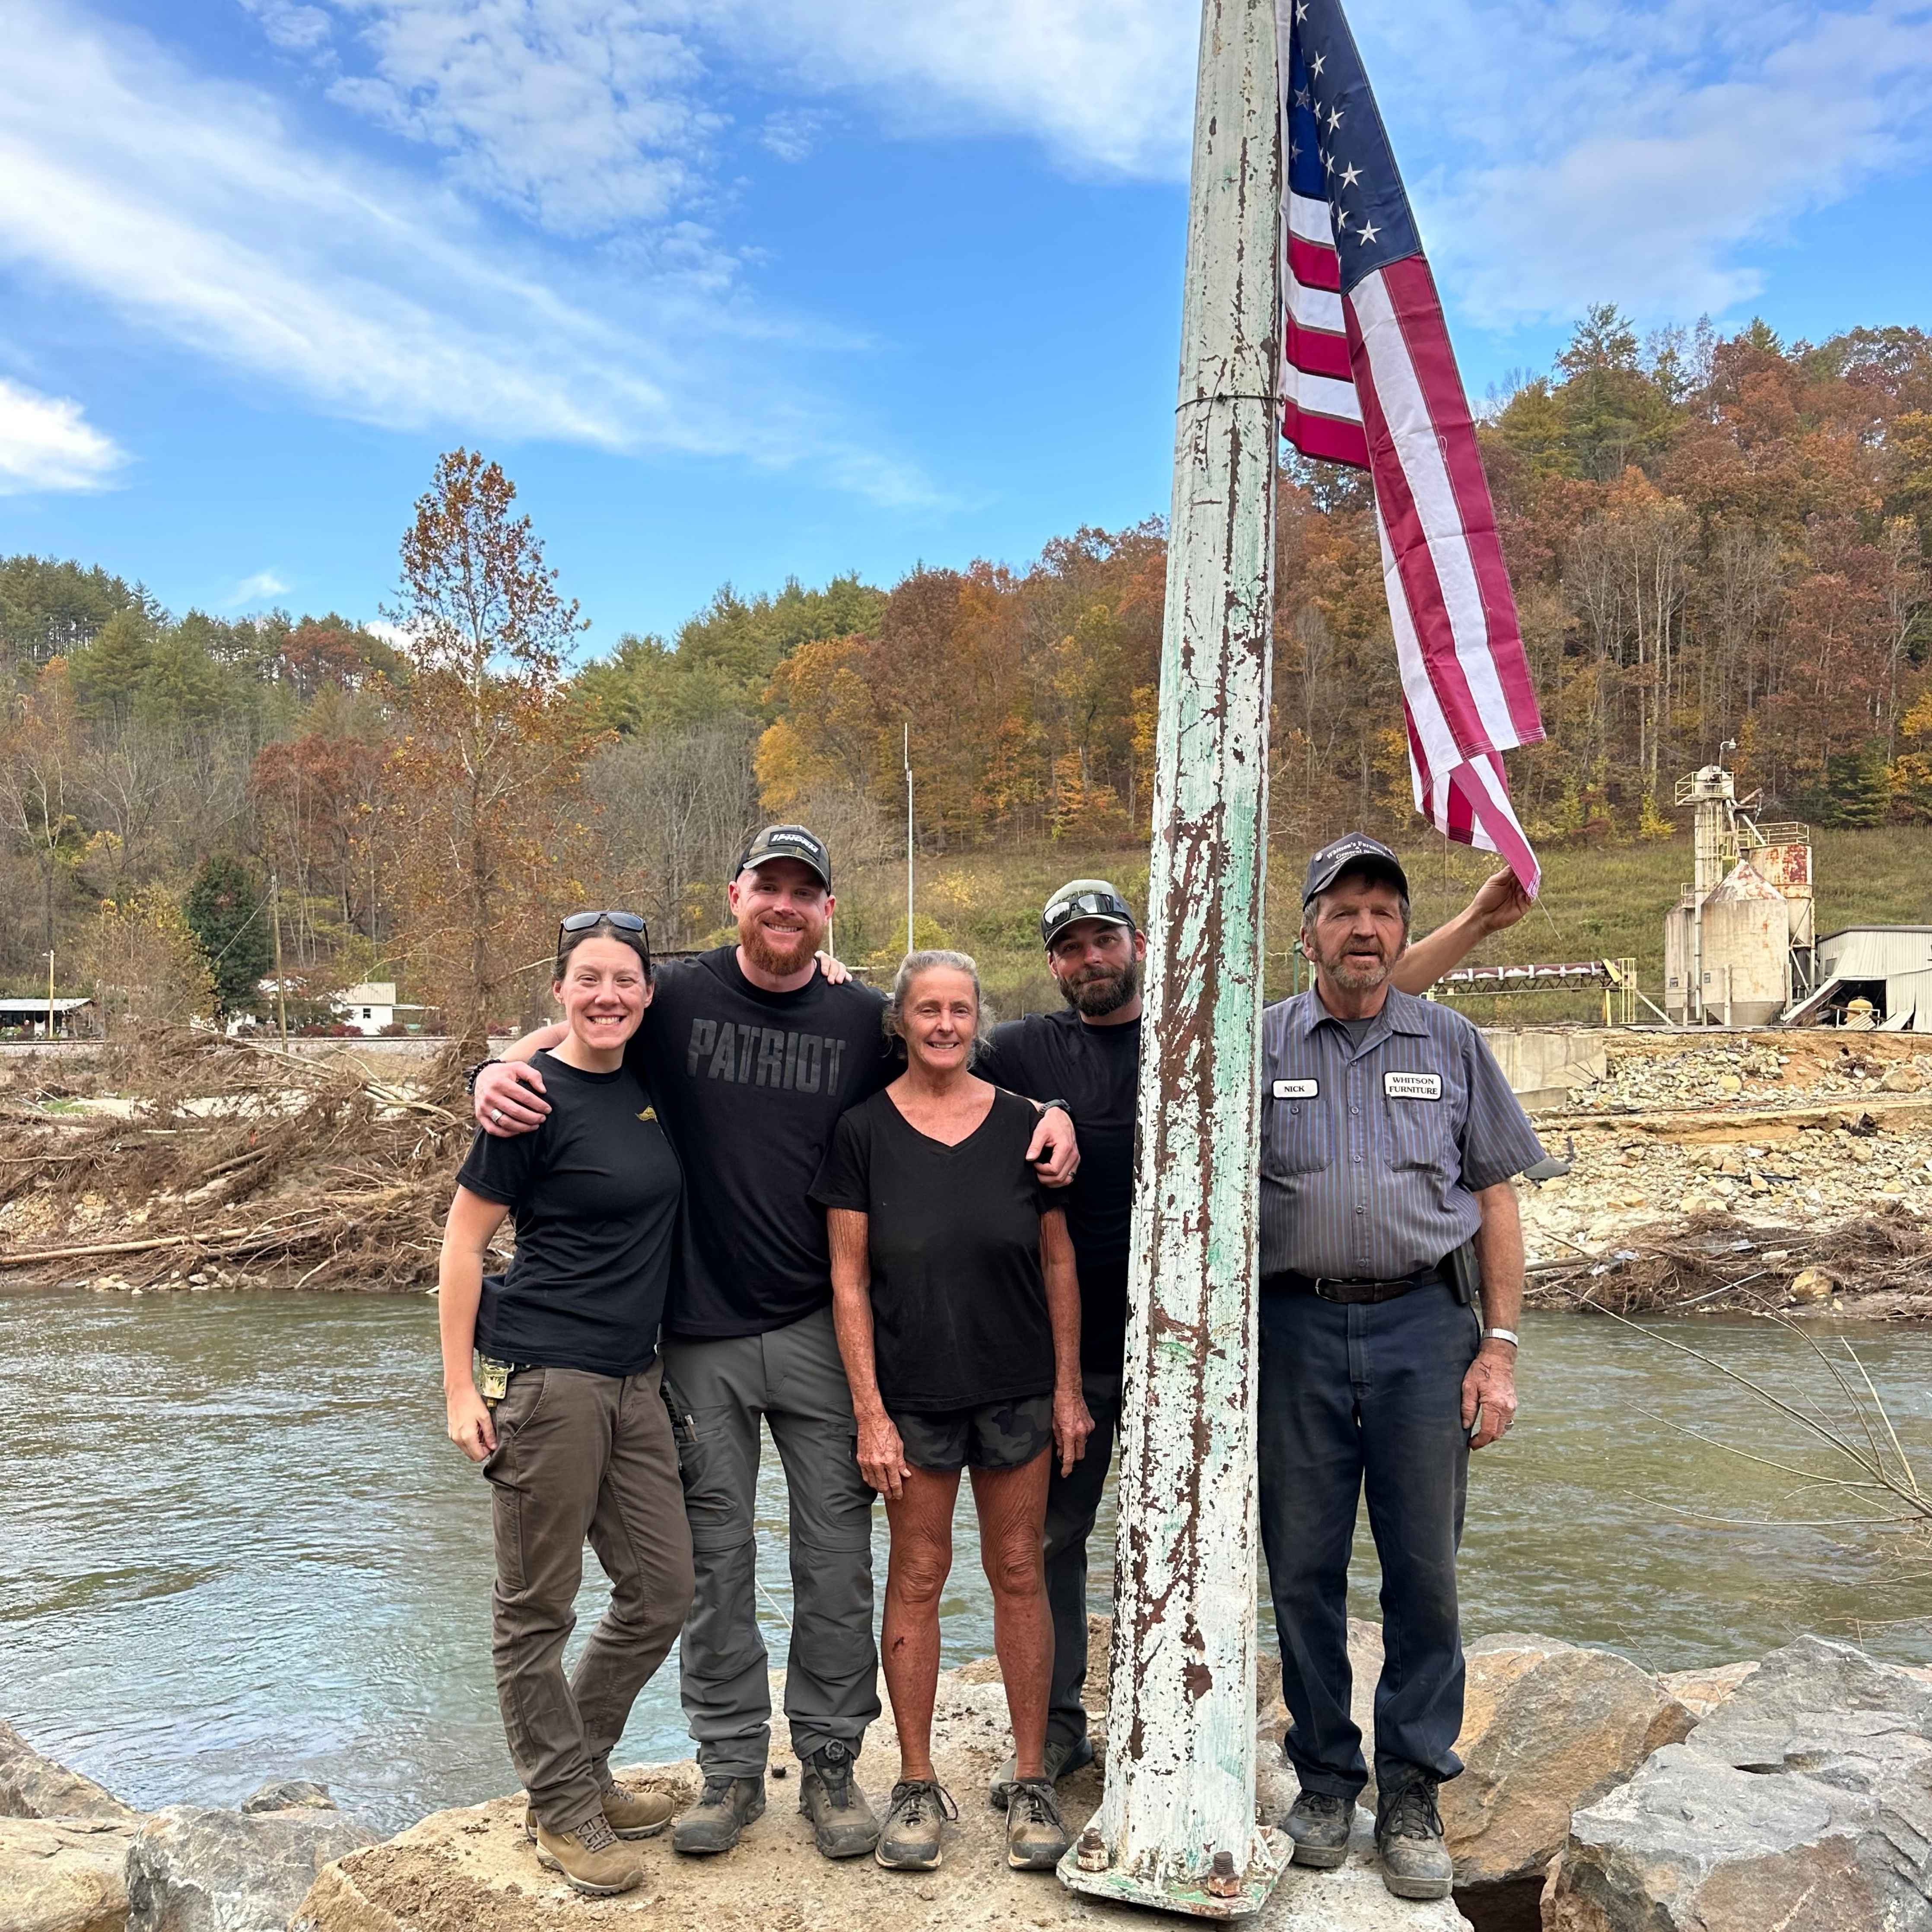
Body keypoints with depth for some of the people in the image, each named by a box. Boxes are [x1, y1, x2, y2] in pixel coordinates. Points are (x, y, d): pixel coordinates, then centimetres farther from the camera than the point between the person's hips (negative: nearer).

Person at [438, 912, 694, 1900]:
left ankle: (578, 1771, 31)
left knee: (662, 1590, 12)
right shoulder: (537, 1100, -10)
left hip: (634, 1379, 7)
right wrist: (460, 1386, -11)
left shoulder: (651, 1084, 7)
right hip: (542, 1376, -7)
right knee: (536, 1608, 5)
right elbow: (461, 1241, -8)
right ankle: (562, 1808, 21)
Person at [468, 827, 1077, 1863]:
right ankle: (730, 1766, 25)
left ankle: (830, 1763, 23)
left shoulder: (866, 1021, 2)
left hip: (819, 1330, 1)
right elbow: (570, 1031, 11)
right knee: (714, 1558, 10)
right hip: (700, 1333, 0)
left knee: (835, 1554, 6)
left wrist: (1048, 1112, -5)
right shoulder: (676, 995, -1)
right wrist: (499, 1071, -10)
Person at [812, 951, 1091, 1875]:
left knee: (1019, 1572, 9)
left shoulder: (1022, 1124, -2)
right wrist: (869, 1411, -9)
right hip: (913, 1390, -1)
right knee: (916, 1574, 7)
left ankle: (1032, 1781, 22)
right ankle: (917, 1784, 21)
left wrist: (1069, 1388, 2)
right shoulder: (864, 1132, -6)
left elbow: (1057, 1262, 4)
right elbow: (848, 1279, -5)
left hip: (1017, 1386, 1)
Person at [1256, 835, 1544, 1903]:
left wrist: (1499, 1347, 0)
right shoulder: (1258, 1045, 5)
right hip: (1294, 1326, 0)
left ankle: (1412, 1792, 20)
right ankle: (1324, 1776, 25)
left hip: (1423, 1324, 0)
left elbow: (1496, 1200, 8)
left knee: (1423, 1567, 4)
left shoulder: (1452, 1044, 8)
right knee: (1303, 1567, 7)